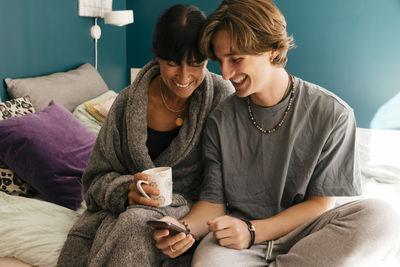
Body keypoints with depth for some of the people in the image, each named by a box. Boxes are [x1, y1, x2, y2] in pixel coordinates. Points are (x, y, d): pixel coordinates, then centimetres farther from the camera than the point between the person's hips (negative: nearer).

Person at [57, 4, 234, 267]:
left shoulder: (222, 95, -6)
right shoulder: (128, 102, -2)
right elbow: (97, 178, 1)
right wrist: (127, 191, -22)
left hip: (190, 208, -1)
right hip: (122, 208, 2)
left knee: (134, 223, -34)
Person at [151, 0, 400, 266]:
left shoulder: (333, 115, -5)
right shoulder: (220, 121, 4)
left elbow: (321, 204, -4)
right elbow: (214, 200, 5)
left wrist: (252, 231, -16)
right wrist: (184, 228, -18)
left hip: (302, 235, 1)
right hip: (236, 237, -1)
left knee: (378, 215, -30)